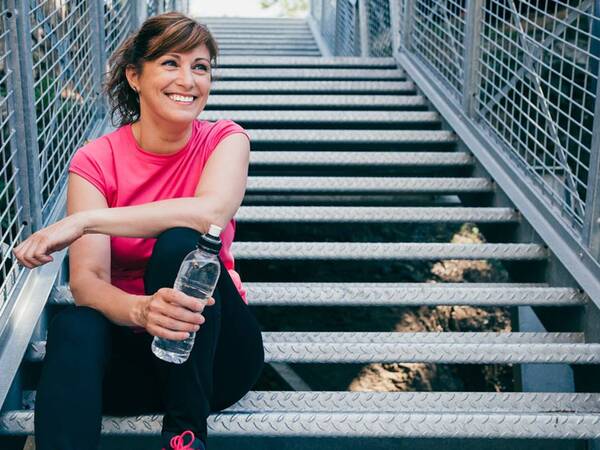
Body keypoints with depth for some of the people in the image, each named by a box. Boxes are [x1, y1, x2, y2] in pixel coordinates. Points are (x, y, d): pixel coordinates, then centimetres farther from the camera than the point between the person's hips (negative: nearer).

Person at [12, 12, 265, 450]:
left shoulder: (225, 140, -4)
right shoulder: (95, 161, -5)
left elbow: (212, 211, -29)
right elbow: (86, 281, -17)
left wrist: (83, 220, -29)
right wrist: (140, 310, -41)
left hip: (213, 351, 0)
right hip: (128, 343, 0)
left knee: (180, 240, -28)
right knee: (75, 326, -32)